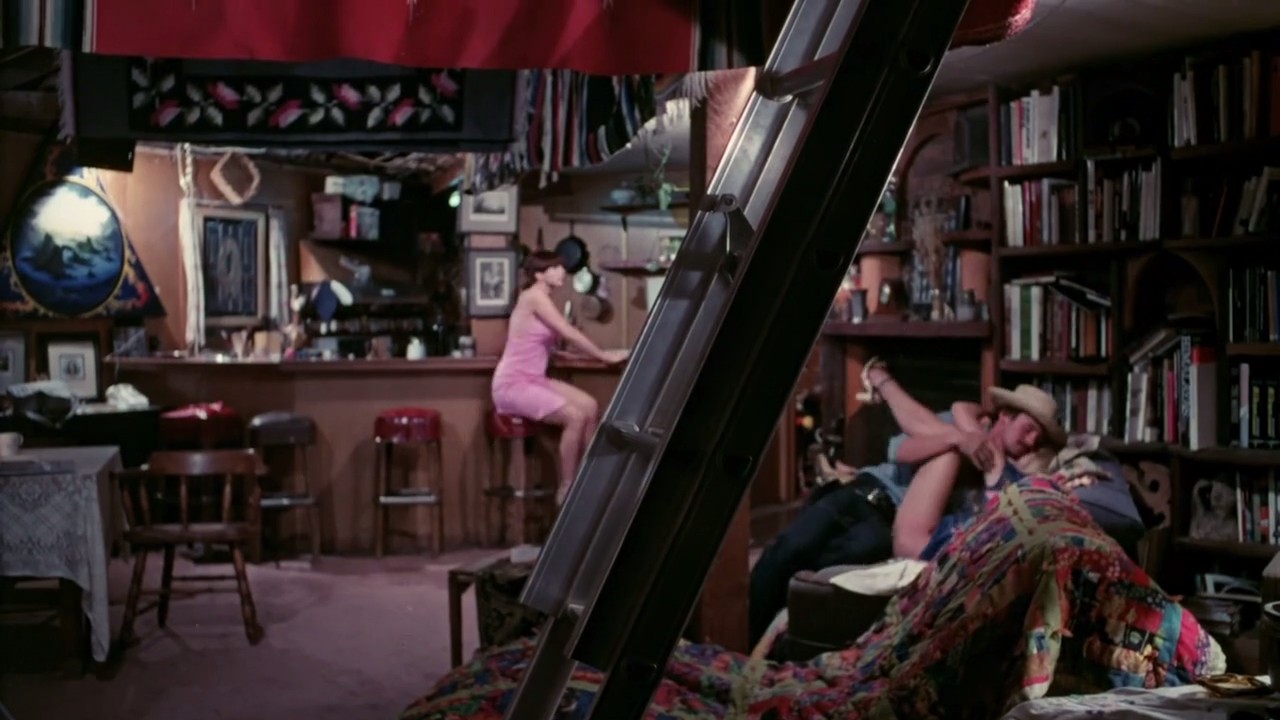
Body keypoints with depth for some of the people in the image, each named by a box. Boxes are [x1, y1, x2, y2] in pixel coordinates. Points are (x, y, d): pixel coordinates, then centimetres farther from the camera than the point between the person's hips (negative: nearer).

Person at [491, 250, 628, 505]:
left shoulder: (542, 299, 16)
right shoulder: (534, 296, -13)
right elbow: (569, 333, -15)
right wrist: (604, 356, -6)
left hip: (535, 380, 9)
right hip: (513, 385, -9)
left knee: (590, 407, -2)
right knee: (575, 416, -21)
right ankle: (566, 489, -10)